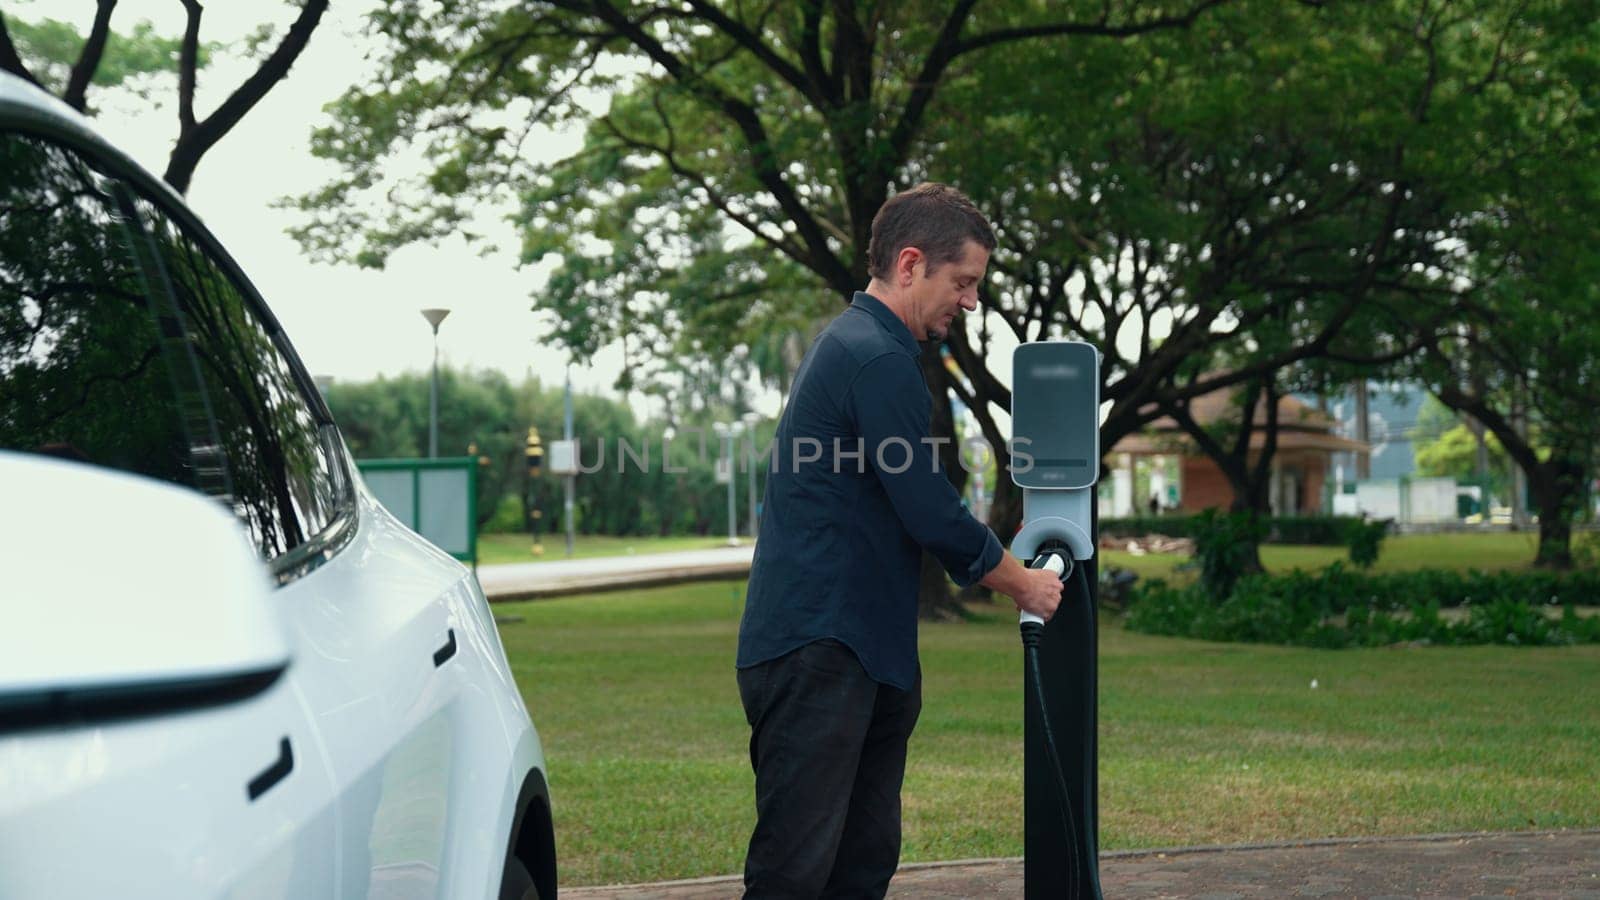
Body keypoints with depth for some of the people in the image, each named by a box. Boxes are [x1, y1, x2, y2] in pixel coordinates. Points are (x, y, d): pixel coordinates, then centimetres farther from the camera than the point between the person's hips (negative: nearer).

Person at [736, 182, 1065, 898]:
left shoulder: (850, 343, 20)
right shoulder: (878, 360, -14)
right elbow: (931, 513, -15)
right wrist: (1024, 584, 0)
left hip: (858, 650, 11)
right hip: (818, 649, -11)